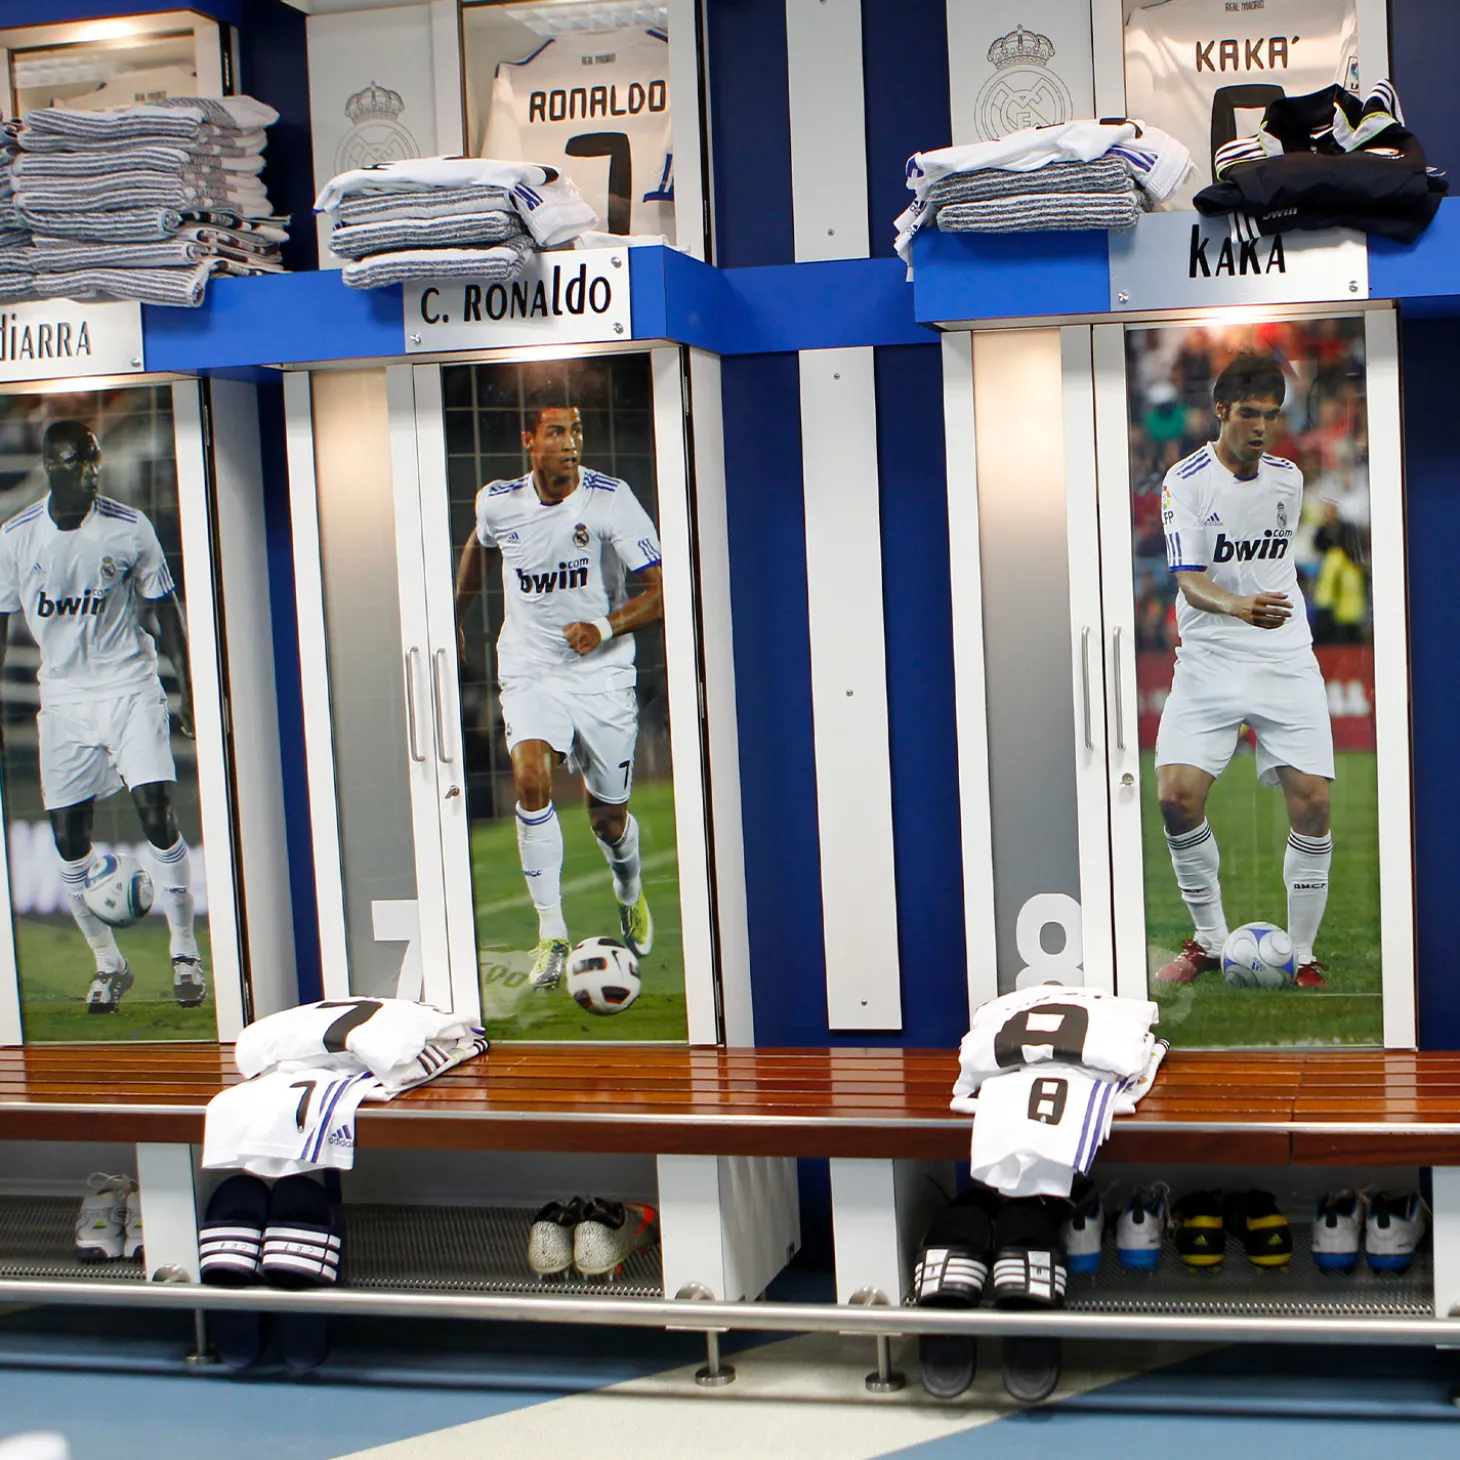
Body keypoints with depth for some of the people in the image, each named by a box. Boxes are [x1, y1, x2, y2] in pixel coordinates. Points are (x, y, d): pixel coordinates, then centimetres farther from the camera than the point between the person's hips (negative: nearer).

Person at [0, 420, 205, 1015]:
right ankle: (109, 964, 18)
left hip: (130, 687, -2)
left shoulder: (130, 528, -4)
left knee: (157, 816, -14)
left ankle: (185, 953, 2)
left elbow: (164, 609, 6)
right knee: (69, 842, 1)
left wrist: (189, 691, 5)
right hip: (62, 698, 2)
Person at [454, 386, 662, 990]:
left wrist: (604, 629, -27)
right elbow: (478, 543, 23)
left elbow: (659, 591, -12)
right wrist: (456, 616, 27)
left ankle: (629, 891, 43)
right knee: (531, 779, -25)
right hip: (529, 669, 1)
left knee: (608, 817, 7)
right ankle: (551, 932, -16)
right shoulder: (498, 502, -3)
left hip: (603, 672, -1)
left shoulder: (611, 498, -12)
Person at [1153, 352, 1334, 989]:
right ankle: (1209, 940, 7)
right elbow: (1188, 578, -18)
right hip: (1209, 662, -3)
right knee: (1177, 797, -15)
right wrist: (1237, 607, -37)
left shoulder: (1288, 478, 7)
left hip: (1286, 661, 3)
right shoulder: (1186, 481, -7)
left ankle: (1301, 955, 9)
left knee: (1312, 802, -8)